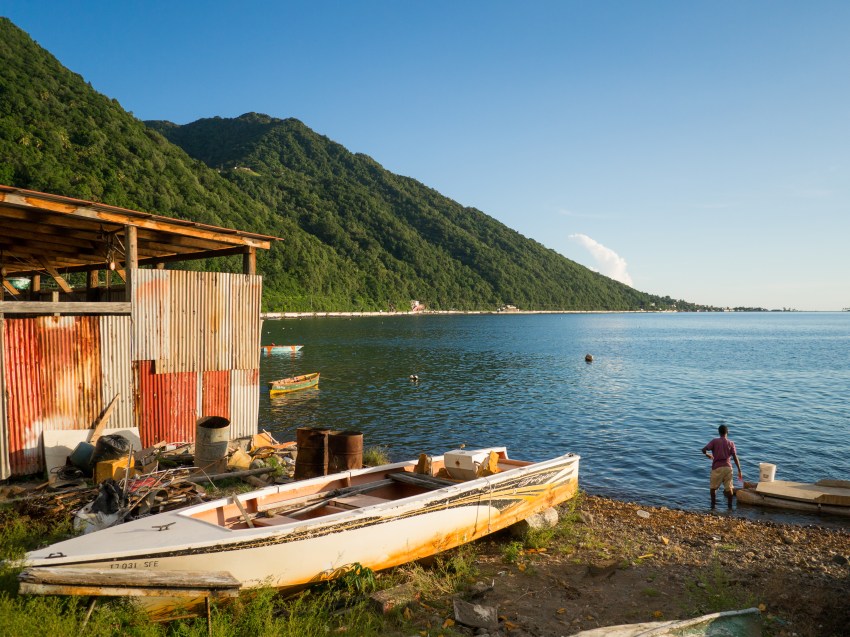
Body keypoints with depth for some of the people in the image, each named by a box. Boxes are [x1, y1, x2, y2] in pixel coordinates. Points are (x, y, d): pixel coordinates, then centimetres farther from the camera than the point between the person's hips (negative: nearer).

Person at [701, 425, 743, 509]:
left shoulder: (715, 441, 0)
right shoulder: (731, 443, 6)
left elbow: (704, 449, -11)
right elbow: (735, 458, -1)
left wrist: (707, 455, 12)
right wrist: (739, 471, 2)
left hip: (717, 467, -2)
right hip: (728, 467, 2)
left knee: (713, 487, 12)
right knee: (729, 488, 11)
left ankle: (713, 505, 14)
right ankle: (730, 505, 15)